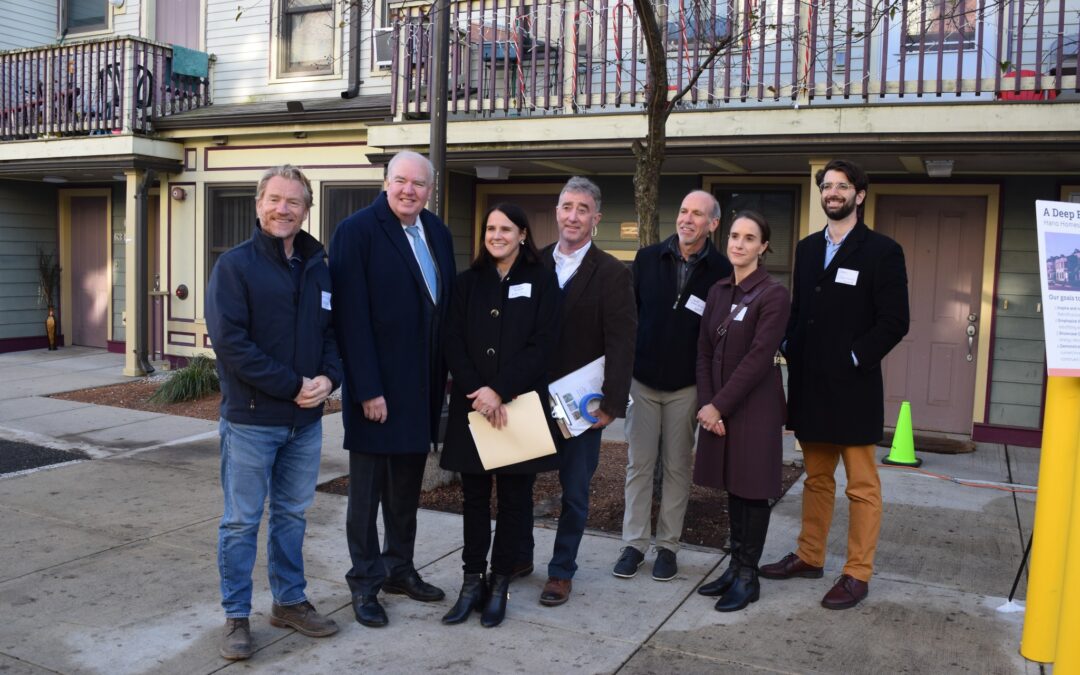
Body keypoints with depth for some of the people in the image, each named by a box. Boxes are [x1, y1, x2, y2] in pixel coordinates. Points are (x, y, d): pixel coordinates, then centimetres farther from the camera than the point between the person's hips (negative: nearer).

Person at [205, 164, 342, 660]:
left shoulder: (318, 269, 8)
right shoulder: (235, 265, -7)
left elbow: (333, 332, 11)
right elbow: (230, 341, -16)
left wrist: (328, 378, -10)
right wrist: (293, 385, -17)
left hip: (306, 419, 5)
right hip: (251, 419, -5)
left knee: (292, 515, 16)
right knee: (242, 521, 5)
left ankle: (290, 601, 30)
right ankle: (236, 616, 19)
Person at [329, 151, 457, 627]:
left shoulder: (437, 232, 9)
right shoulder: (357, 231, -11)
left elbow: (446, 305, 10)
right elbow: (352, 316, -15)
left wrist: (443, 374, 5)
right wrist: (368, 389, -18)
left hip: (422, 385, 6)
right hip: (376, 387, -6)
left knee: (408, 485, 16)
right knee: (368, 488, 6)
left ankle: (399, 568, 31)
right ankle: (364, 583, 19)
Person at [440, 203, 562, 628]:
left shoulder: (541, 281, 1)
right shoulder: (469, 282, 9)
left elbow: (543, 343, -7)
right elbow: (454, 343, 3)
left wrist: (500, 390, -15)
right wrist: (478, 393, -12)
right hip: (472, 404, 2)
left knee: (515, 497, 5)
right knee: (474, 496, 7)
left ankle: (500, 584, 18)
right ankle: (473, 581, 17)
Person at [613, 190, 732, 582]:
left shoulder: (721, 270, -5)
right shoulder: (648, 259, 1)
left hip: (686, 386, -1)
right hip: (642, 379, 2)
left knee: (677, 466, 7)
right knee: (639, 464, 6)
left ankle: (668, 546, 19)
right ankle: (634, 543, 15)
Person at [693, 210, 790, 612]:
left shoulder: (773, 295, -11)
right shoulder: (718, 291, 9)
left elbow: (759, 358, -17)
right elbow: (705, 352, 7)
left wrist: (719, 405, -16)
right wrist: (706, 404, -4)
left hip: (754, 407, -6)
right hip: (719, 406, 6)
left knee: (752, 490, 3)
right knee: (732, 487, 13)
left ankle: (748, 576, 14)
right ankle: (735, 566, 24)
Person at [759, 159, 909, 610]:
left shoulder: (882, 251, -4)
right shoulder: (807, 248, 14)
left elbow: (894, 321, -9)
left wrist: (854, 358, -14)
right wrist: (790, 349, 1)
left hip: (853, 388, -6)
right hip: (809, 386, 6)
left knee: (862, 486, 2)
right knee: (816, 478, 17)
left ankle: (857, 574, 11)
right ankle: (809, 557, 28)